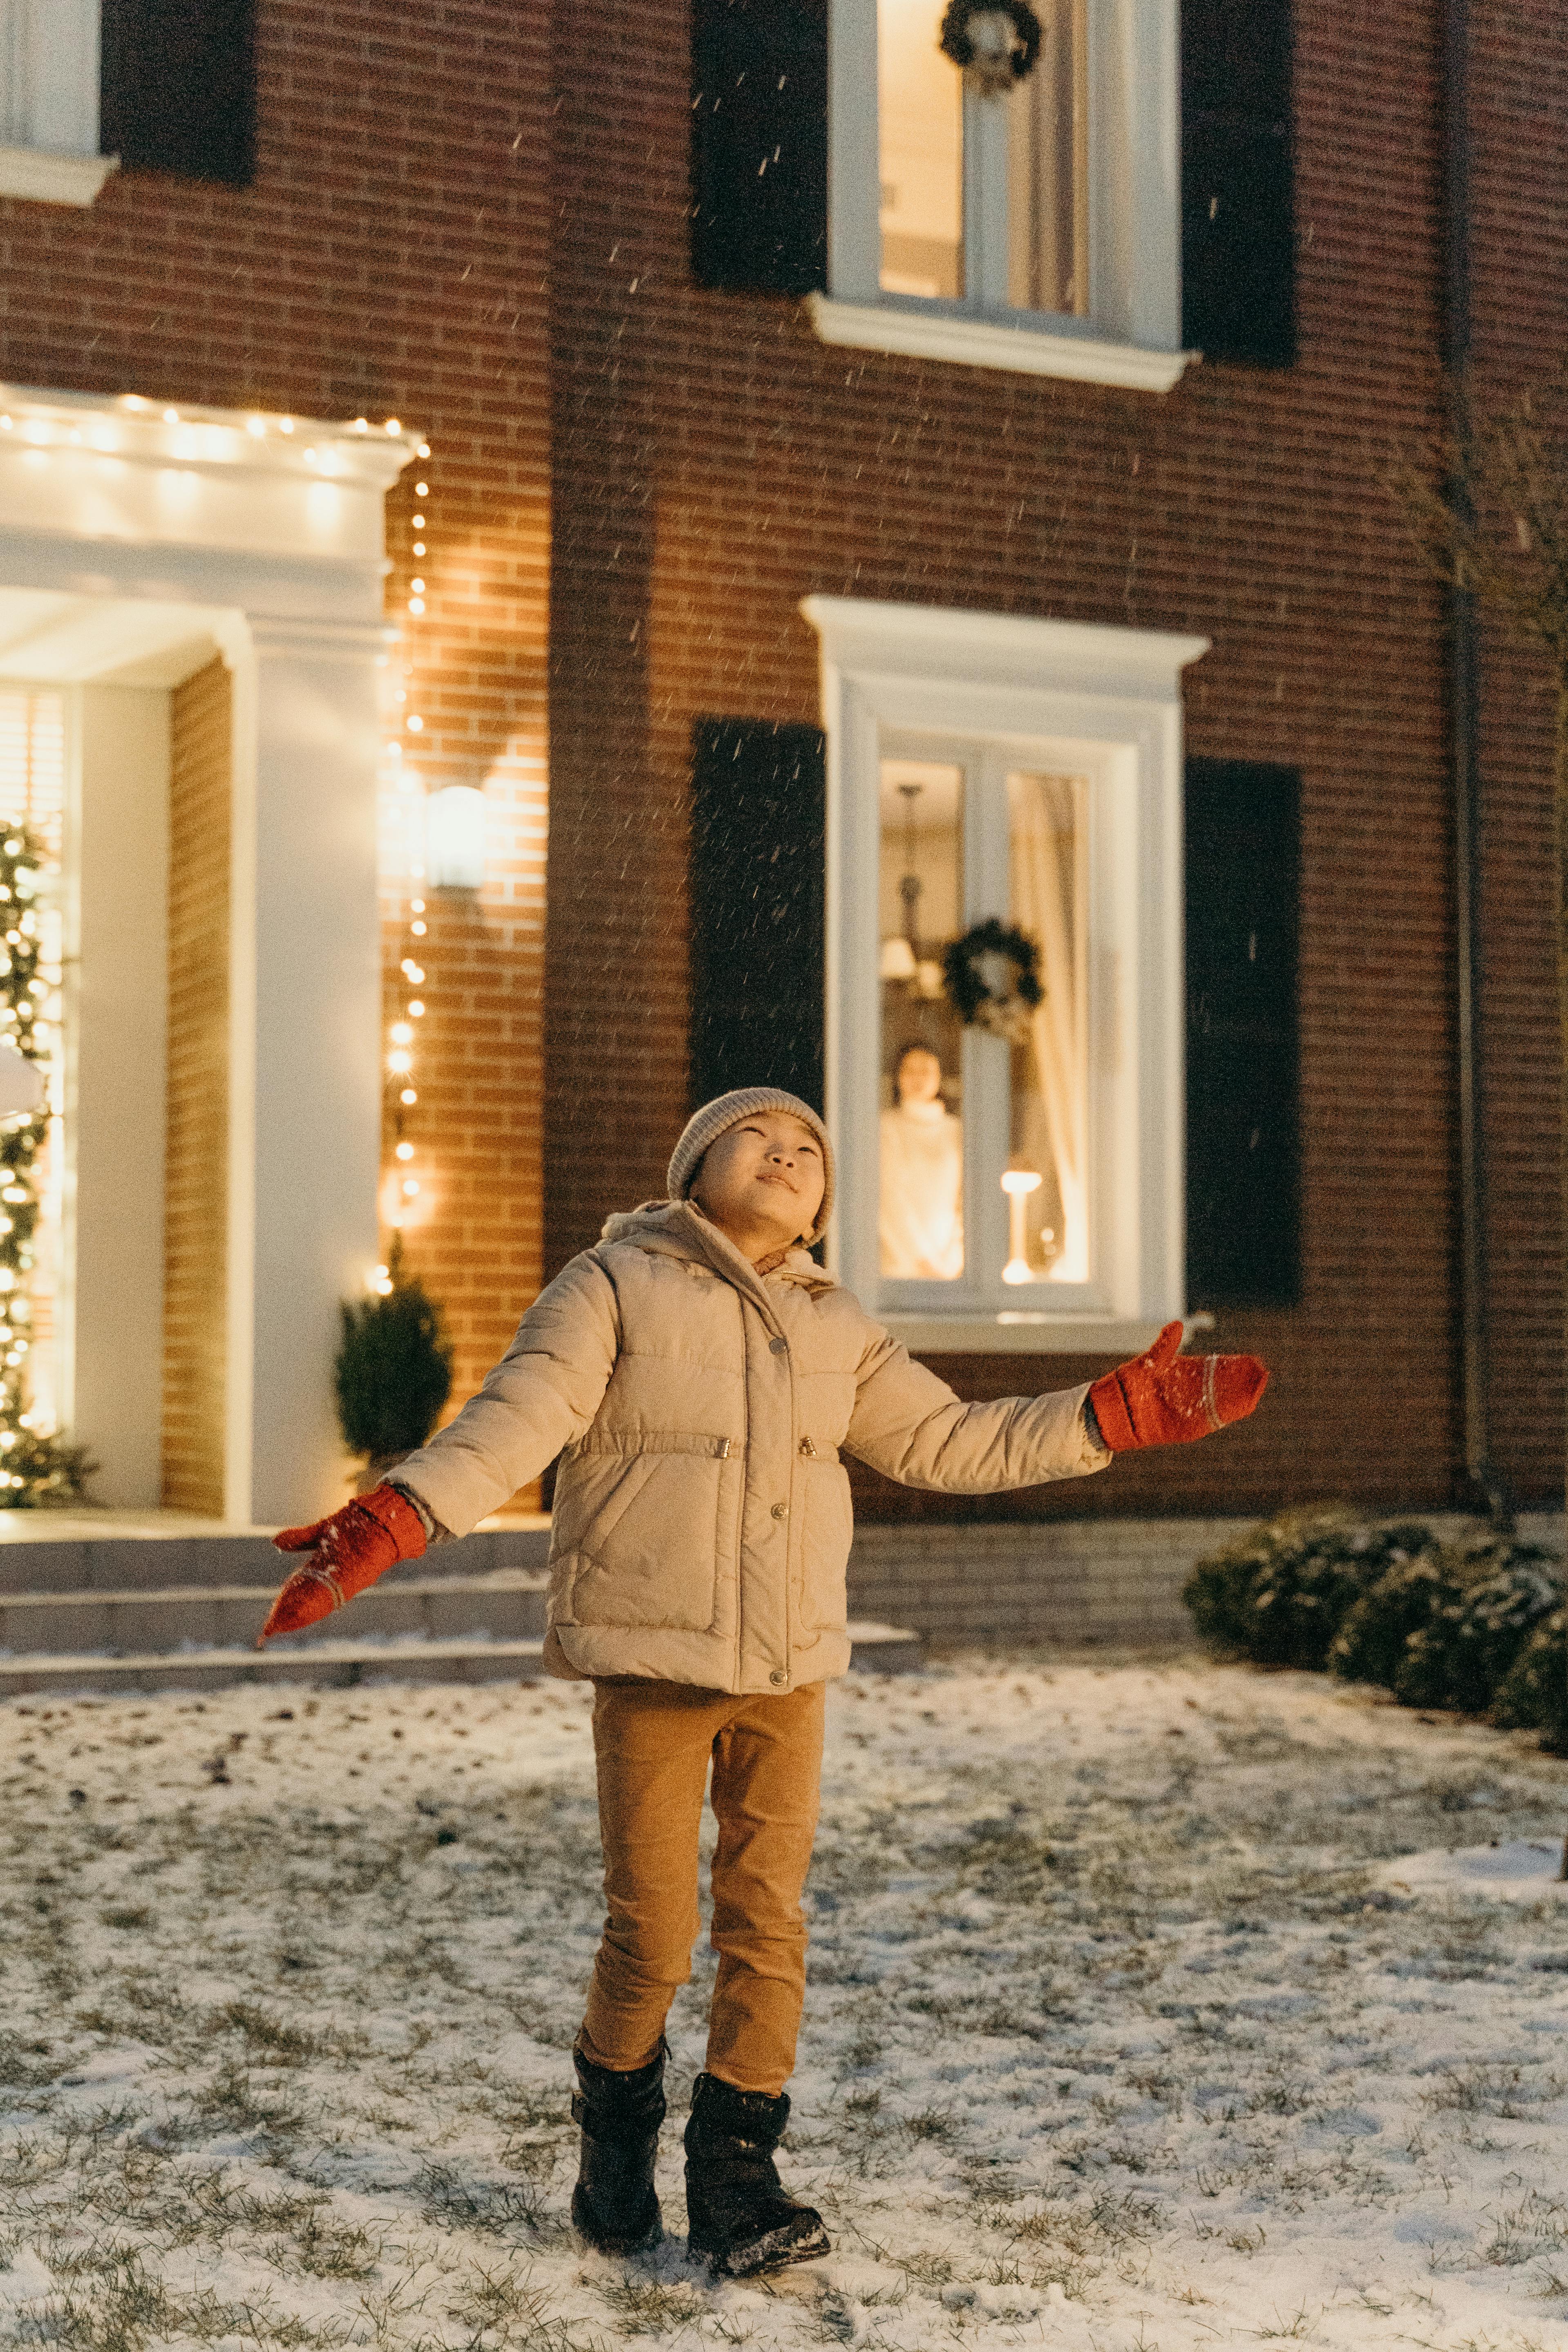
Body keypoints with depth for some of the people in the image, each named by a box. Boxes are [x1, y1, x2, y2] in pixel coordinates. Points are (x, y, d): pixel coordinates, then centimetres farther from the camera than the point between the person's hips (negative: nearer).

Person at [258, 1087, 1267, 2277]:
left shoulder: (835, 1326, 13)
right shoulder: (619, 1285, -3)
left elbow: (944, 1439, 18)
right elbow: (516, 1418, -15)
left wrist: (1113, 1417, 12)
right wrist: (386, 1525, -30)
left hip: (790, 1666, 4)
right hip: (651, 1658, -4)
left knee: (767, 1920, 4)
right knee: (652, 1930, -1)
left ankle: (738, 2170, 18)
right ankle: (617, 2133, 27)